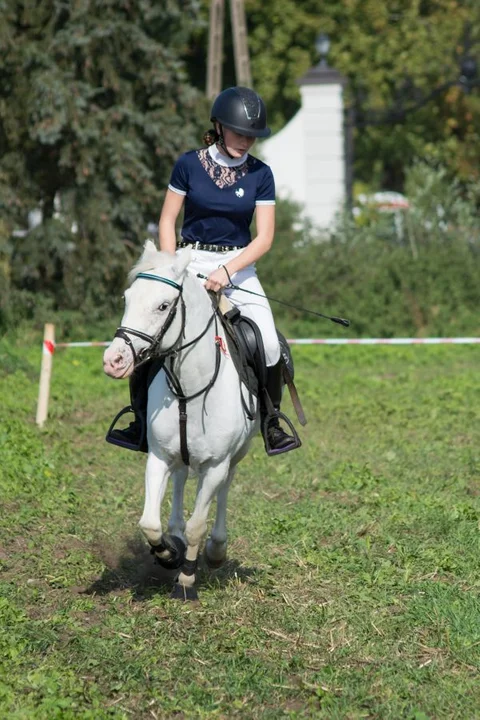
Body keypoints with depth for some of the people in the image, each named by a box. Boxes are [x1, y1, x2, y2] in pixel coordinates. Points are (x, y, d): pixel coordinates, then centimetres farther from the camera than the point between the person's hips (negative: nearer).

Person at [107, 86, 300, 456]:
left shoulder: (260, 174, -2)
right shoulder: (189, 164, -3)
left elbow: (264, 238, -5)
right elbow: (167, 221, 3)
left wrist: (227, 271, -18)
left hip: (239, 266, 0)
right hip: (190, 262, 0)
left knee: (269, 343, -17)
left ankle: (271, 421, 3)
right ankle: (142, 423, 0)